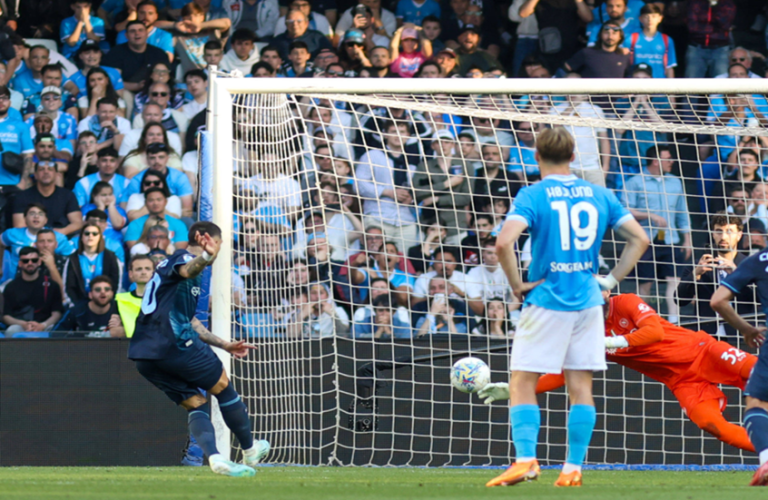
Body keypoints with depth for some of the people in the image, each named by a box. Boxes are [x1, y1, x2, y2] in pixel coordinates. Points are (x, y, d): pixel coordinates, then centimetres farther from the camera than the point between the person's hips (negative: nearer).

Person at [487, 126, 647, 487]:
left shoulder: (533, 196, -7)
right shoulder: (599, 195, 6)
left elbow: (504, 242, -22)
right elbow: (639, 239, 8)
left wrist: (517, 284, -10)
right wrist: (611, 279, 10)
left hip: (547, 301, -4)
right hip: (587, 301, 4)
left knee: (522, 383, 2)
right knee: (580, 385, 7)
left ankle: (525, 459, -12)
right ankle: (573, 469, 4)